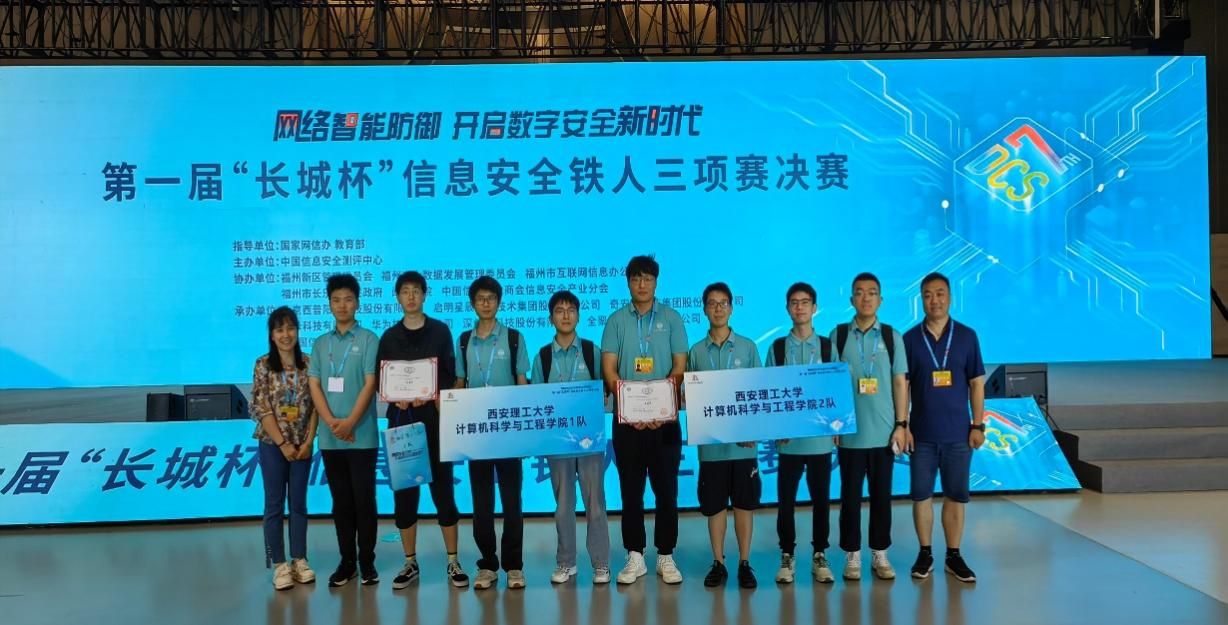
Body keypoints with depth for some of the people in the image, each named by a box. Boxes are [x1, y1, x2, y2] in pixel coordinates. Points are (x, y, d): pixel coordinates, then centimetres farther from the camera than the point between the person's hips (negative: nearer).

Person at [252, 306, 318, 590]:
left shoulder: (308, 364, 0)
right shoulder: (263, 365, -5)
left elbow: (315, 406, 0)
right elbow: (261, 408, -9)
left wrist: (308, 441, -8)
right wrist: (283, 443, -12)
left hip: (302, 444, 2)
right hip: (272, 444, -2)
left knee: (299, 503, 9)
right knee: (274, 504, 3)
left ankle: (299, 560, 17)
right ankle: (280, 565, 10)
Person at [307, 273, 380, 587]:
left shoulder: (368, 340, 1)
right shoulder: (320, 344, 12)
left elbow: (370, 385, -6)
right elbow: (314, 387, 5)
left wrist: (350, 423, -16)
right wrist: (332, 422, -10)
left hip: (362, 437, -3)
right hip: (330, 438, 3)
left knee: (364, 500, 0)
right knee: (341, 502, 9)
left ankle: (367, 562, 9)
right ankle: (346, 561, 17)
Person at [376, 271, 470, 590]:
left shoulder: (440, 331, 5)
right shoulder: (389, 337, 10)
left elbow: (450, 377, 2)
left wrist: (430, 398, -15)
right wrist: (397, 399, -12)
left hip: (434, 418, -2)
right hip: (401, 420, 2)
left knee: (442, 487, -1)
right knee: (404, 491, 4)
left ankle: (453, 562, 7)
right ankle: (410, 563, 14)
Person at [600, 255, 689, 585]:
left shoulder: (671, 318, 5)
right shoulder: (616, 320, 6)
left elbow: (679, 367, 1)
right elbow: (609, 370, 0)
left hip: (665, 418, 0)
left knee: (666, 489, 3)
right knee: (631, 490, 6)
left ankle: (666, 556, 13)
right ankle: (635, 556, 14)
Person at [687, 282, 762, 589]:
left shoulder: (748, 347, 3)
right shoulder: (696, 351, 5)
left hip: (743, 441, -1)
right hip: (711, 441, 1)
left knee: (744, 503, 5)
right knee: (714, 505, 7)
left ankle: (744, 564, 15)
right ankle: (718, 563, 18)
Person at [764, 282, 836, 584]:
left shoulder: (828, 347, 5)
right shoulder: (777, 348, 4)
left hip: (820, 436, 0)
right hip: (788, 438, 0)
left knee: (821, 499, 7)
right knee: (785, 500, 4)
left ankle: (820, 556, 19)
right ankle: (787, 556, 16)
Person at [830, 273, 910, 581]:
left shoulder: (892, 337, 4)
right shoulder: (838, 335, 1)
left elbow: (900, 383, 4)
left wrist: (901, 424, -1)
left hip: (884, 432, 1)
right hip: (850, 432, -1)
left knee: (881, 495, 9)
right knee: (850, 495, 6)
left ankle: (880, 554, 20)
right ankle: (852, 555, 17)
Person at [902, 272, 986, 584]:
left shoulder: (967, 336, 1)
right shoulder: (910, 339, 0)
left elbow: (977, 384, 3)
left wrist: (978, 425, -1)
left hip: (958, 432, 0)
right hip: (922, 433, 0)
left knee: (956, 496, 7)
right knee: (921, 495, 6)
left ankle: (954, 556, 18)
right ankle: (925, 553, 19)